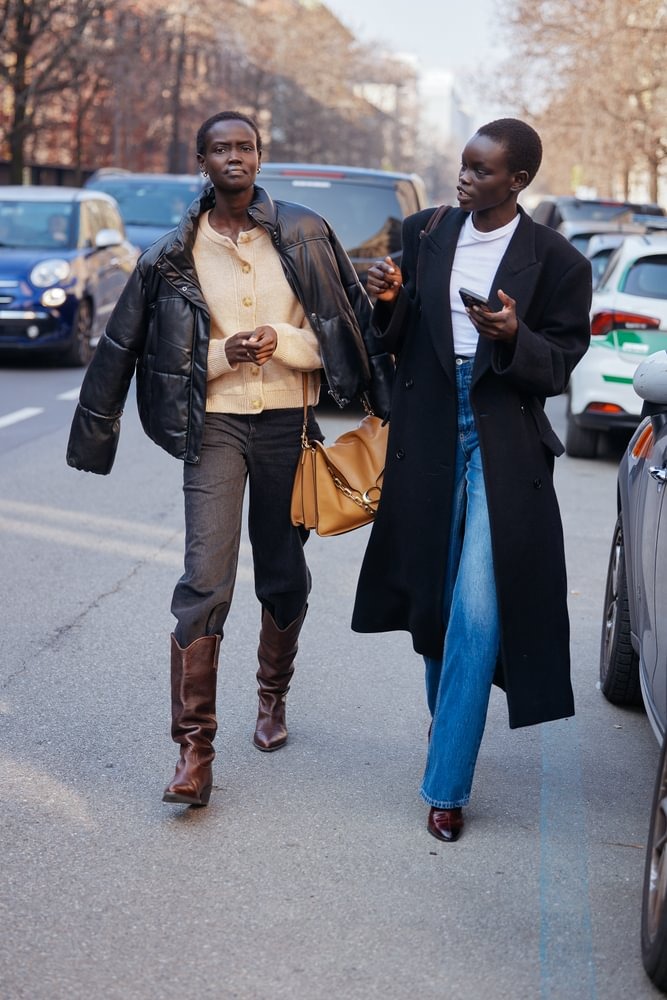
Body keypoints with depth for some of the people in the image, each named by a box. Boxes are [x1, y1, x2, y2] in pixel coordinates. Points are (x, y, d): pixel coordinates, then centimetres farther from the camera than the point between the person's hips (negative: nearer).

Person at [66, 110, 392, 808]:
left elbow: (346, 330, 4)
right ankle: (194, 747, -10)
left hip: (287, 423, 1)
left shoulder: (305, 236, 2)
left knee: (284, 574, 13)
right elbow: (129, 348, 7)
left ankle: (273, 696, 38)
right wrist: (223, 353, -9)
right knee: (206, 580, -12)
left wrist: (280, 342, -14)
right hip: (215, 424, -1)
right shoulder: (174, 254, 3)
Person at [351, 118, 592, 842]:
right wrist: (389, 303, -9)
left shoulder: (556, 262, -3)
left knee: (477, 615, -9)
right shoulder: (425, 234, 7)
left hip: (502, 450, -3)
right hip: (427, 442, 4)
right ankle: (447, 717, 40)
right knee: (431, 599, 14)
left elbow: (557, 368, -3)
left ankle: (446, 783, 1)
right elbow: (399, 342, 12)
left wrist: (514, 338, -22)